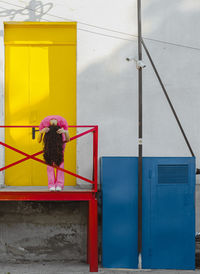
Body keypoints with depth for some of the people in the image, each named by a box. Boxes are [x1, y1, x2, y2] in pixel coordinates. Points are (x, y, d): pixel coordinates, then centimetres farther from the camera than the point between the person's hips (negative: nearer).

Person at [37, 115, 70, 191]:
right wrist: (41, 132, -51)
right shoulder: (43, 123, -37)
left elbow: (68, 140, -30)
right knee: (49, 159, -13)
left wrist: (65, 132, -51)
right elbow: (39, 141, -30)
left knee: (60, 158, -13)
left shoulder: (63, 121, -38)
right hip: (48, 136, 0)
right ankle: (51, 185, -13)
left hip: (60, 135, 0)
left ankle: (59, 184, -14)